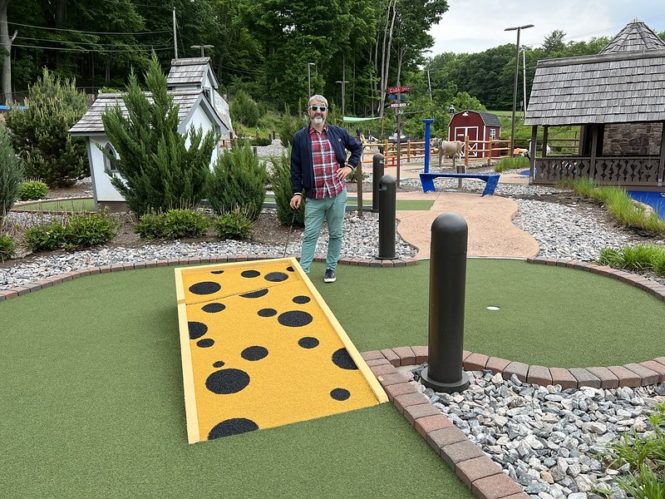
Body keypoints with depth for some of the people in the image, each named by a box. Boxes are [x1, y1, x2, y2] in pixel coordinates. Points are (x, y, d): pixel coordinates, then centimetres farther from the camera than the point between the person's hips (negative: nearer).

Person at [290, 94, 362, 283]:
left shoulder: (338, 132, 4)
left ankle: (331, 269, 24)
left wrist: (350, 166, 4)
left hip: (338, 194, 2)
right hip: (314, 197, -2)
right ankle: (303, 271, 7)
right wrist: (297, 192, -2)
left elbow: (357, 147, 18)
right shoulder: (299, 137, 0)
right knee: (310, 235, 0)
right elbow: (296, 167, 3)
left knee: (336, 234, 11)